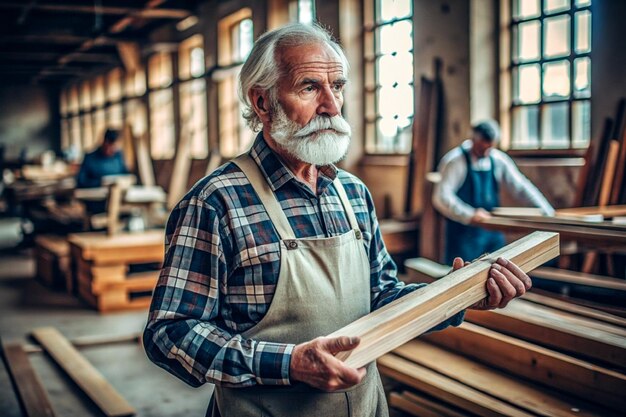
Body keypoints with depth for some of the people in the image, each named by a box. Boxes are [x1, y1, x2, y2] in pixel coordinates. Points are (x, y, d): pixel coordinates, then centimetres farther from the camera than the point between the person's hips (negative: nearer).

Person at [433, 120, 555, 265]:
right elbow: (441, 197, -20)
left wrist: (547, 212, -3)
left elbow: (521, 188, 6)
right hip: (463, 233, -5)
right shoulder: (455, 160, -13)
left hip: (492, 233, 5)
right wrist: (469, 215, -29)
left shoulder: (499, 160, 4)